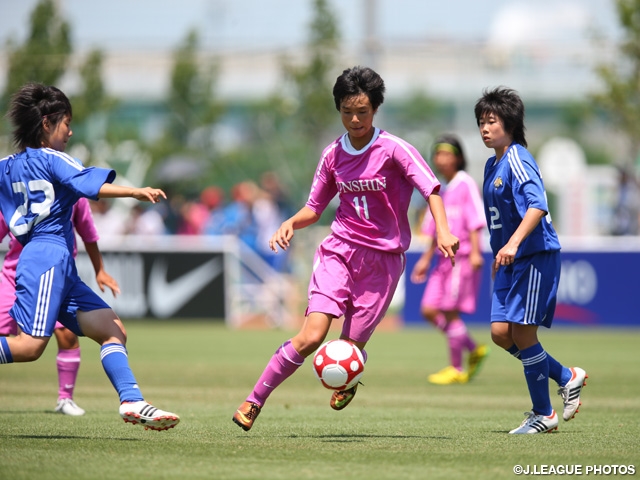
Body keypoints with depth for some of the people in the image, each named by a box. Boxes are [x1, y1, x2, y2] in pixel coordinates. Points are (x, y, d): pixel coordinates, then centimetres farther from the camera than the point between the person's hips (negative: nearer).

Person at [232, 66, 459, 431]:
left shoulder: (393, 150, -8)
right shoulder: (333, 155, 6)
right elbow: (314, 208, 16)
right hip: (339, 250, 2)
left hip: (384, 257, -2)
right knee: (312, 336, -16)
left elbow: (431, 188, -15)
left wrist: (442, 230, -31)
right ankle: (254, 401, -5)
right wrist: (290, 223, -5)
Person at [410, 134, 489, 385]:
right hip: (444, 258, 8)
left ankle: (457, 369, 4)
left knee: (450, 312, -7)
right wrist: (426, 259, 23)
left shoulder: (465, 184, -7)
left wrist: (475, 252, -21)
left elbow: (475, 220, -14)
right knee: (429, 311, 2)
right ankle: (474, 350, 15)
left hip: (462, 256, -8)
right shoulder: (441, 191, 17)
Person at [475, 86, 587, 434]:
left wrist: (513, 243, -40)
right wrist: (499, 256, 28)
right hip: (510, 262, 9)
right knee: (501, 333, 2)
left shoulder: (517, 161, -15)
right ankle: (567, 378, 18)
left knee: (523, 333, -7)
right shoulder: (492, 165, 14)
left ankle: (543, 414, 5)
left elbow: (536, 205, -29)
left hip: (536, 256, -9)